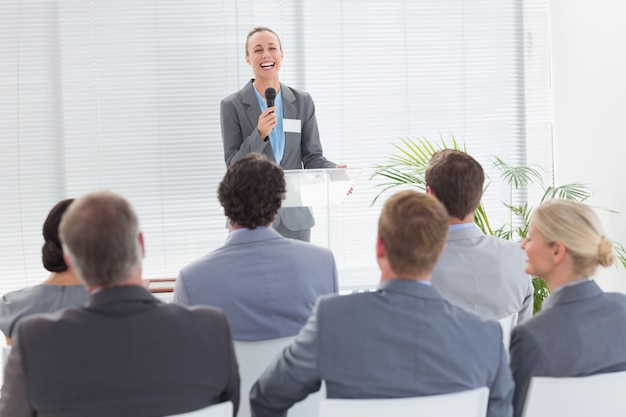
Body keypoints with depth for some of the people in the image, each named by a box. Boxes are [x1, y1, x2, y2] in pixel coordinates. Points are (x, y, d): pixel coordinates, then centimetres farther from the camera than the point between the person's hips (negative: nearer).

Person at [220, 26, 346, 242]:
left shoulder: (302, 102, 8)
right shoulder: (232, 106, 0)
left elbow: (312, 156, 7)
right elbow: (232, 164, -3)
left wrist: (333, 171, -14)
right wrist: (259, 134, -19)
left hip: (294, 217, 2)